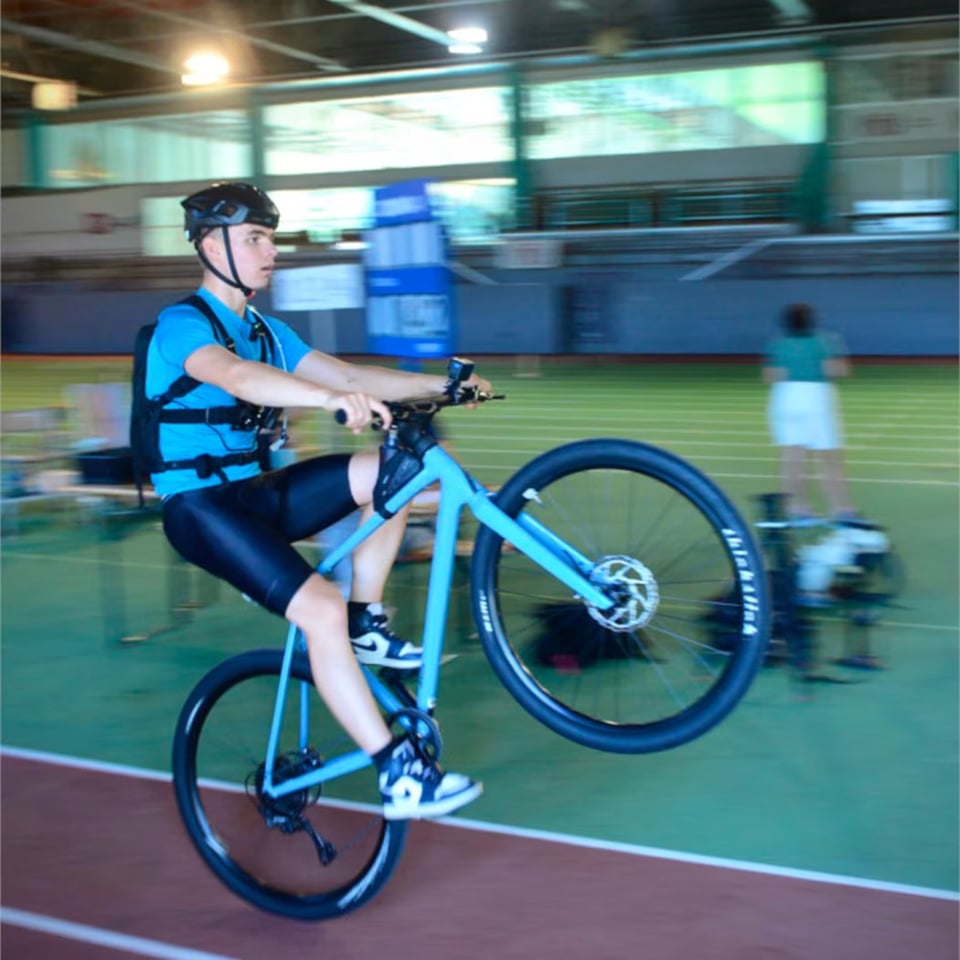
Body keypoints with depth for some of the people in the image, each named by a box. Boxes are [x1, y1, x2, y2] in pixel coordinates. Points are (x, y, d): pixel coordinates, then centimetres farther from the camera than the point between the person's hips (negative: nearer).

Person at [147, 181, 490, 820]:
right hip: (201, 506, -8)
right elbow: (236, 376, -35)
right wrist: (335, 400, -52)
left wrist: (441, 383, -9)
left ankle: (366, 623, 1)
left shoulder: (265, 330, 14)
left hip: (254, 491, 8)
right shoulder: (181, 325, -13)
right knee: (321, 609, -26)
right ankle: (399, 775, -21)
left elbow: (349, 373, 5)